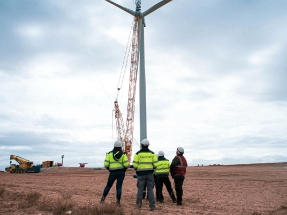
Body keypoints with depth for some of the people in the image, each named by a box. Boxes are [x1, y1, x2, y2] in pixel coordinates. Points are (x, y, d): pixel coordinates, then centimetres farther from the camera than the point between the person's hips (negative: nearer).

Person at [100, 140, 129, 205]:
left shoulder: (109, 154, 0)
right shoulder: (123, 154, -1)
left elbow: (106, 164, -5)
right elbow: (126, 164, -9)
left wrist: (109, 169, 14)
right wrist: (124, 169, 11)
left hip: (113, 172, 0)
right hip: (121, 172, 0)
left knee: (108, 185, 16)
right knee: (119, 187, 7)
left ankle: (103, 199, 17)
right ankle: (118, 201, 8)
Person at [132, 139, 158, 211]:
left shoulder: (137, 153, -3)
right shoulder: (152, 153, 3)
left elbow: (134, 164, -7)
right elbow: (155, 164, -2)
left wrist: (137, 168, 14)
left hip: (141, 173, -1)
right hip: (150, 173, 1)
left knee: (140, 189, 11)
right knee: (150, 189, 5)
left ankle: (138, 204, 18)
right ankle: (152, 206, 4)